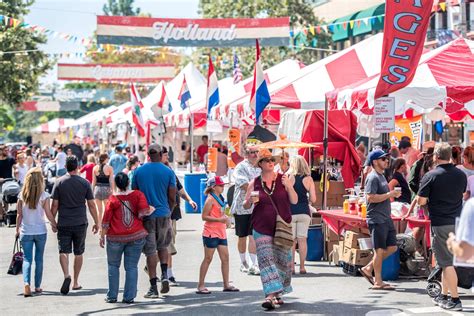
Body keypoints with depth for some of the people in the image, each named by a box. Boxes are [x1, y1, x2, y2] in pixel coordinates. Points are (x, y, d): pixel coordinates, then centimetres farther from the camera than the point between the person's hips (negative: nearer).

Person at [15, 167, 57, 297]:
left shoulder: (22, 195, -4)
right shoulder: (44, 196, -9)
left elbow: (19, 214, 0)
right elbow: (48, 213, -6)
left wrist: (17, 229, 11)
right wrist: (55, 225, 9)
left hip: (25, 232, 1)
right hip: (40, 231, -1)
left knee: (27, 259, 4)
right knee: (39, 259, 11)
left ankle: (26, 284, -16)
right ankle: (37, 286, 15)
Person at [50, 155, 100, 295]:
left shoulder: (59, 182, -2)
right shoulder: (84, 183, -1)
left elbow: (55, 205, -2)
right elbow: (91, 205, 0)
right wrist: (96, 222, 9)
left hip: (63, 223, -1)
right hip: (80, 223, 1)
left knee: (63, 251, 0)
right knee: (78, 252, 12)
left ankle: (67, 275, -24)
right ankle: (75, 282, 18)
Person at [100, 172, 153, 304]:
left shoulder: (113, 199, -5)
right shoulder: (138, 195, -3)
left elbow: (106, 220, -2)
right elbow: (144, 212, -15)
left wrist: (102, 236, 7)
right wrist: (151, 209, 5)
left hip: (116, 238, -1)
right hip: (136, 236, 1)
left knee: (113, 266, 13)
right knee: (131, 267, 6)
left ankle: (112, 296, 13)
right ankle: (129, 297, 3)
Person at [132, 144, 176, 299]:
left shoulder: (139, 171, 0)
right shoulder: (168, 172, -3)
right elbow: (172, 197, -2)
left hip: (146, 215, 0)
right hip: (163, 214, 0)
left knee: (150, 251, 3)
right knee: (163, 246, 21)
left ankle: (153, 288, 2)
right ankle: (165, 275, 3)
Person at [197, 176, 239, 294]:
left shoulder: (220, 198, 14)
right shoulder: (210, 199, -12)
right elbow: (204, 216, -17)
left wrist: (226, 218, 7)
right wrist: (220, 219, -24)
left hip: (221, 233, 8)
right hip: (211, 233, -8)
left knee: (225, 258, 6)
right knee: (208, 259, -5)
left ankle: (226, 284, 10)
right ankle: (200, 286, 0)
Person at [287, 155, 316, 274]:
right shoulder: (308, 179, -1)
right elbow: (313, 200, -2)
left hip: (289, 212, -1)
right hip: (304, 212, 1)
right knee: (302, 239, 5)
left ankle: (291, 266, 5)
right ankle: (302, 267, 6)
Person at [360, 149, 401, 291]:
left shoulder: (381, 176, 18)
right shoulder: (373, 177, -13)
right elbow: (371, 198, -24)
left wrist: (393, 194, 11)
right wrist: (389, 195, -19)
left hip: (386, 219, 10)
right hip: (377, 219, -10)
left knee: (392, 247, 10)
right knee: (380, 250, -4)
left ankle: (368, 268, 18)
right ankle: (378, 282, 4)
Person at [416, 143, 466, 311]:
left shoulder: (431, 176, -12)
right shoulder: (461, 175, 5)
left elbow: (421, 201, -11)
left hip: (440, 223, -6)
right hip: (458, 221, 6)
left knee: (447, 262, -3)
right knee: (448, 260, 16)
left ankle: (455, 299, -5)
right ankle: (444, 295, 24)